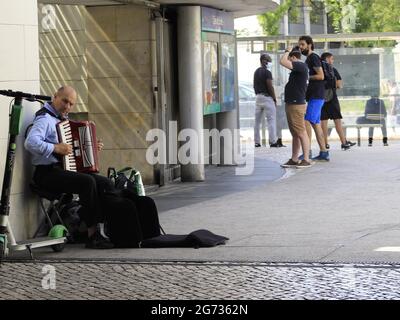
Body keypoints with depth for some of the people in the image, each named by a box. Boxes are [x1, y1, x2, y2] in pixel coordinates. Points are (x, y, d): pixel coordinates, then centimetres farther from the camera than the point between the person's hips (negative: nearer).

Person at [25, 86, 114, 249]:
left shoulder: (63, 119, 20)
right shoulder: (45, 118, -10)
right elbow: (31, 142, -27)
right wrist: (55, 148, -28)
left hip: (66, 169, 10)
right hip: (47, 172, -9)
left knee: (106, 184, -6)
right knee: (87, 182, -29)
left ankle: (101, 228, -10)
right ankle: (92, 234, -23)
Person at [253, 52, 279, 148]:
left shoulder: (256, 72, 13)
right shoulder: (267, 72, -12)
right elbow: (270, 86, -16)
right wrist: (274, 98, -8)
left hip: (258, 97, 8)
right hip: (267, 97, -8)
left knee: (257, 121, 9)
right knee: (271, 120, -4)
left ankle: (256, 142, 9)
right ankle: (272, 142, -8)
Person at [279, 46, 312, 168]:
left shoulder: (301, 66, -14)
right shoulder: (297, 68, 17)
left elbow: (283, 62, -22)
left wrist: (287, 51, -9)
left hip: (297, 105, -11)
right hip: (291, 104, 11)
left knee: (301, 133, -8)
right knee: (295, 134, 12)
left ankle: (306, 160, -7)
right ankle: (294, 160, 17)